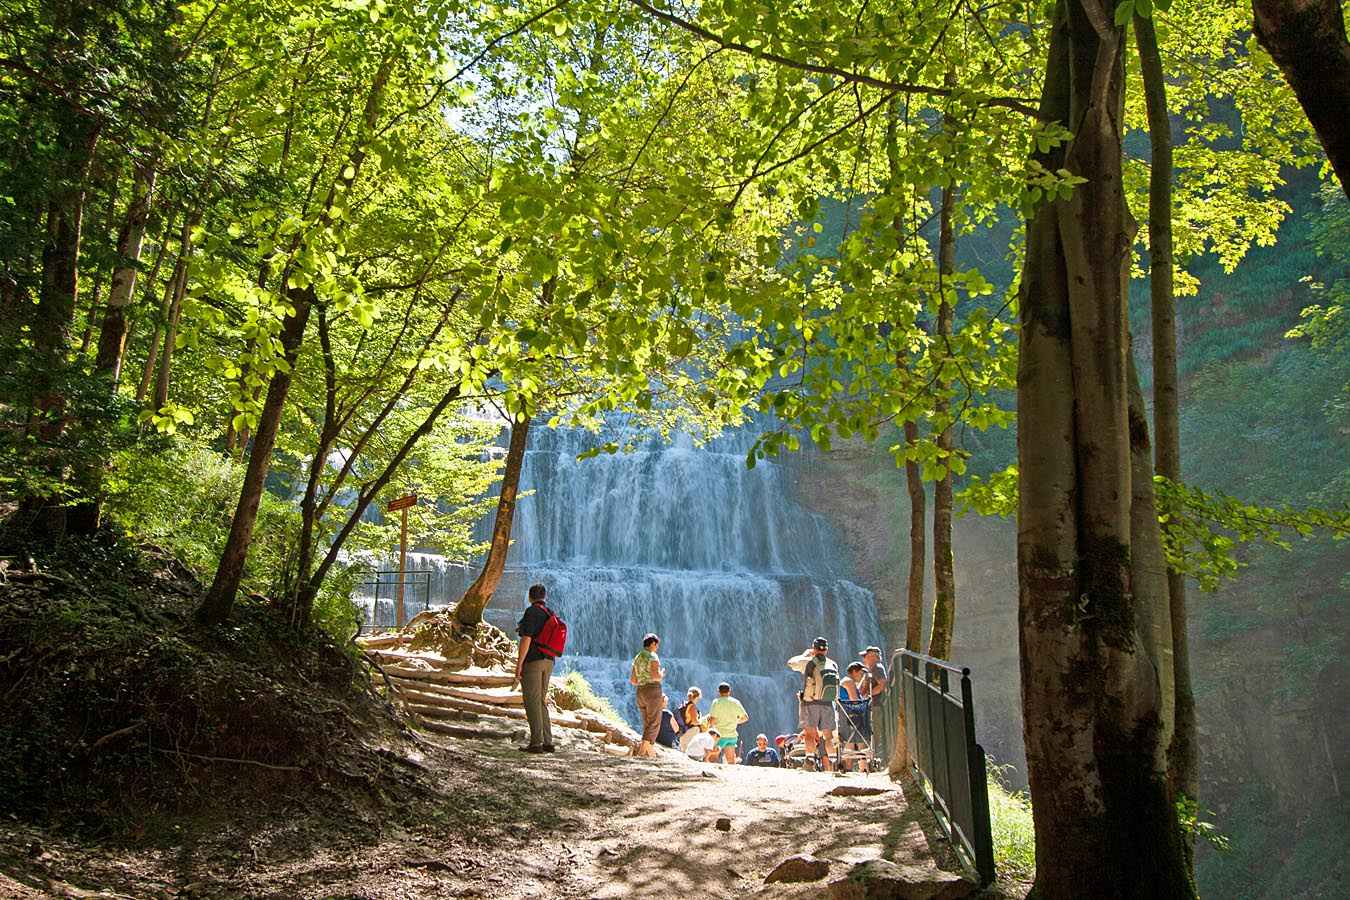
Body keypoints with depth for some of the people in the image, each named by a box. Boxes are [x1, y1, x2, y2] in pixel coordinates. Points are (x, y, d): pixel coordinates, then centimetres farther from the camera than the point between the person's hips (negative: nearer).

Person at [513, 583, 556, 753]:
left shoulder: (532, 612, -10)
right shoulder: (551, 614, 14)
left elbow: (526, 639, -16)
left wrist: (519, 665, -14)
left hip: (532, 661, -8)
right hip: (548, 661, 8)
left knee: (532, 702, -4)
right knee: (541, 702, 13)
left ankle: (536, 743, -5)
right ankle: (548, 742, 11)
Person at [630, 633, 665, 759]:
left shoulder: (637, 658, 15)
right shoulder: (653, 656, -7)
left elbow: (632, 681, 16)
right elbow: (656, 676, -19)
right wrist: (662, 674, 2)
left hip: (640, 692, 7)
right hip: (653, 691, -7)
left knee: (647, 724, 14)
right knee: (654, 723, -5)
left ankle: (650, 751, 11)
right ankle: (643, 748, -20)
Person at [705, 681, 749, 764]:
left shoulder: (717, 702, -8)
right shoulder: (736, 702, 6)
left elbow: (712, 720, -15)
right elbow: (745, 717, 12)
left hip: (720, 735, -5)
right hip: (732, 735, 5)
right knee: (731, 761, 11)